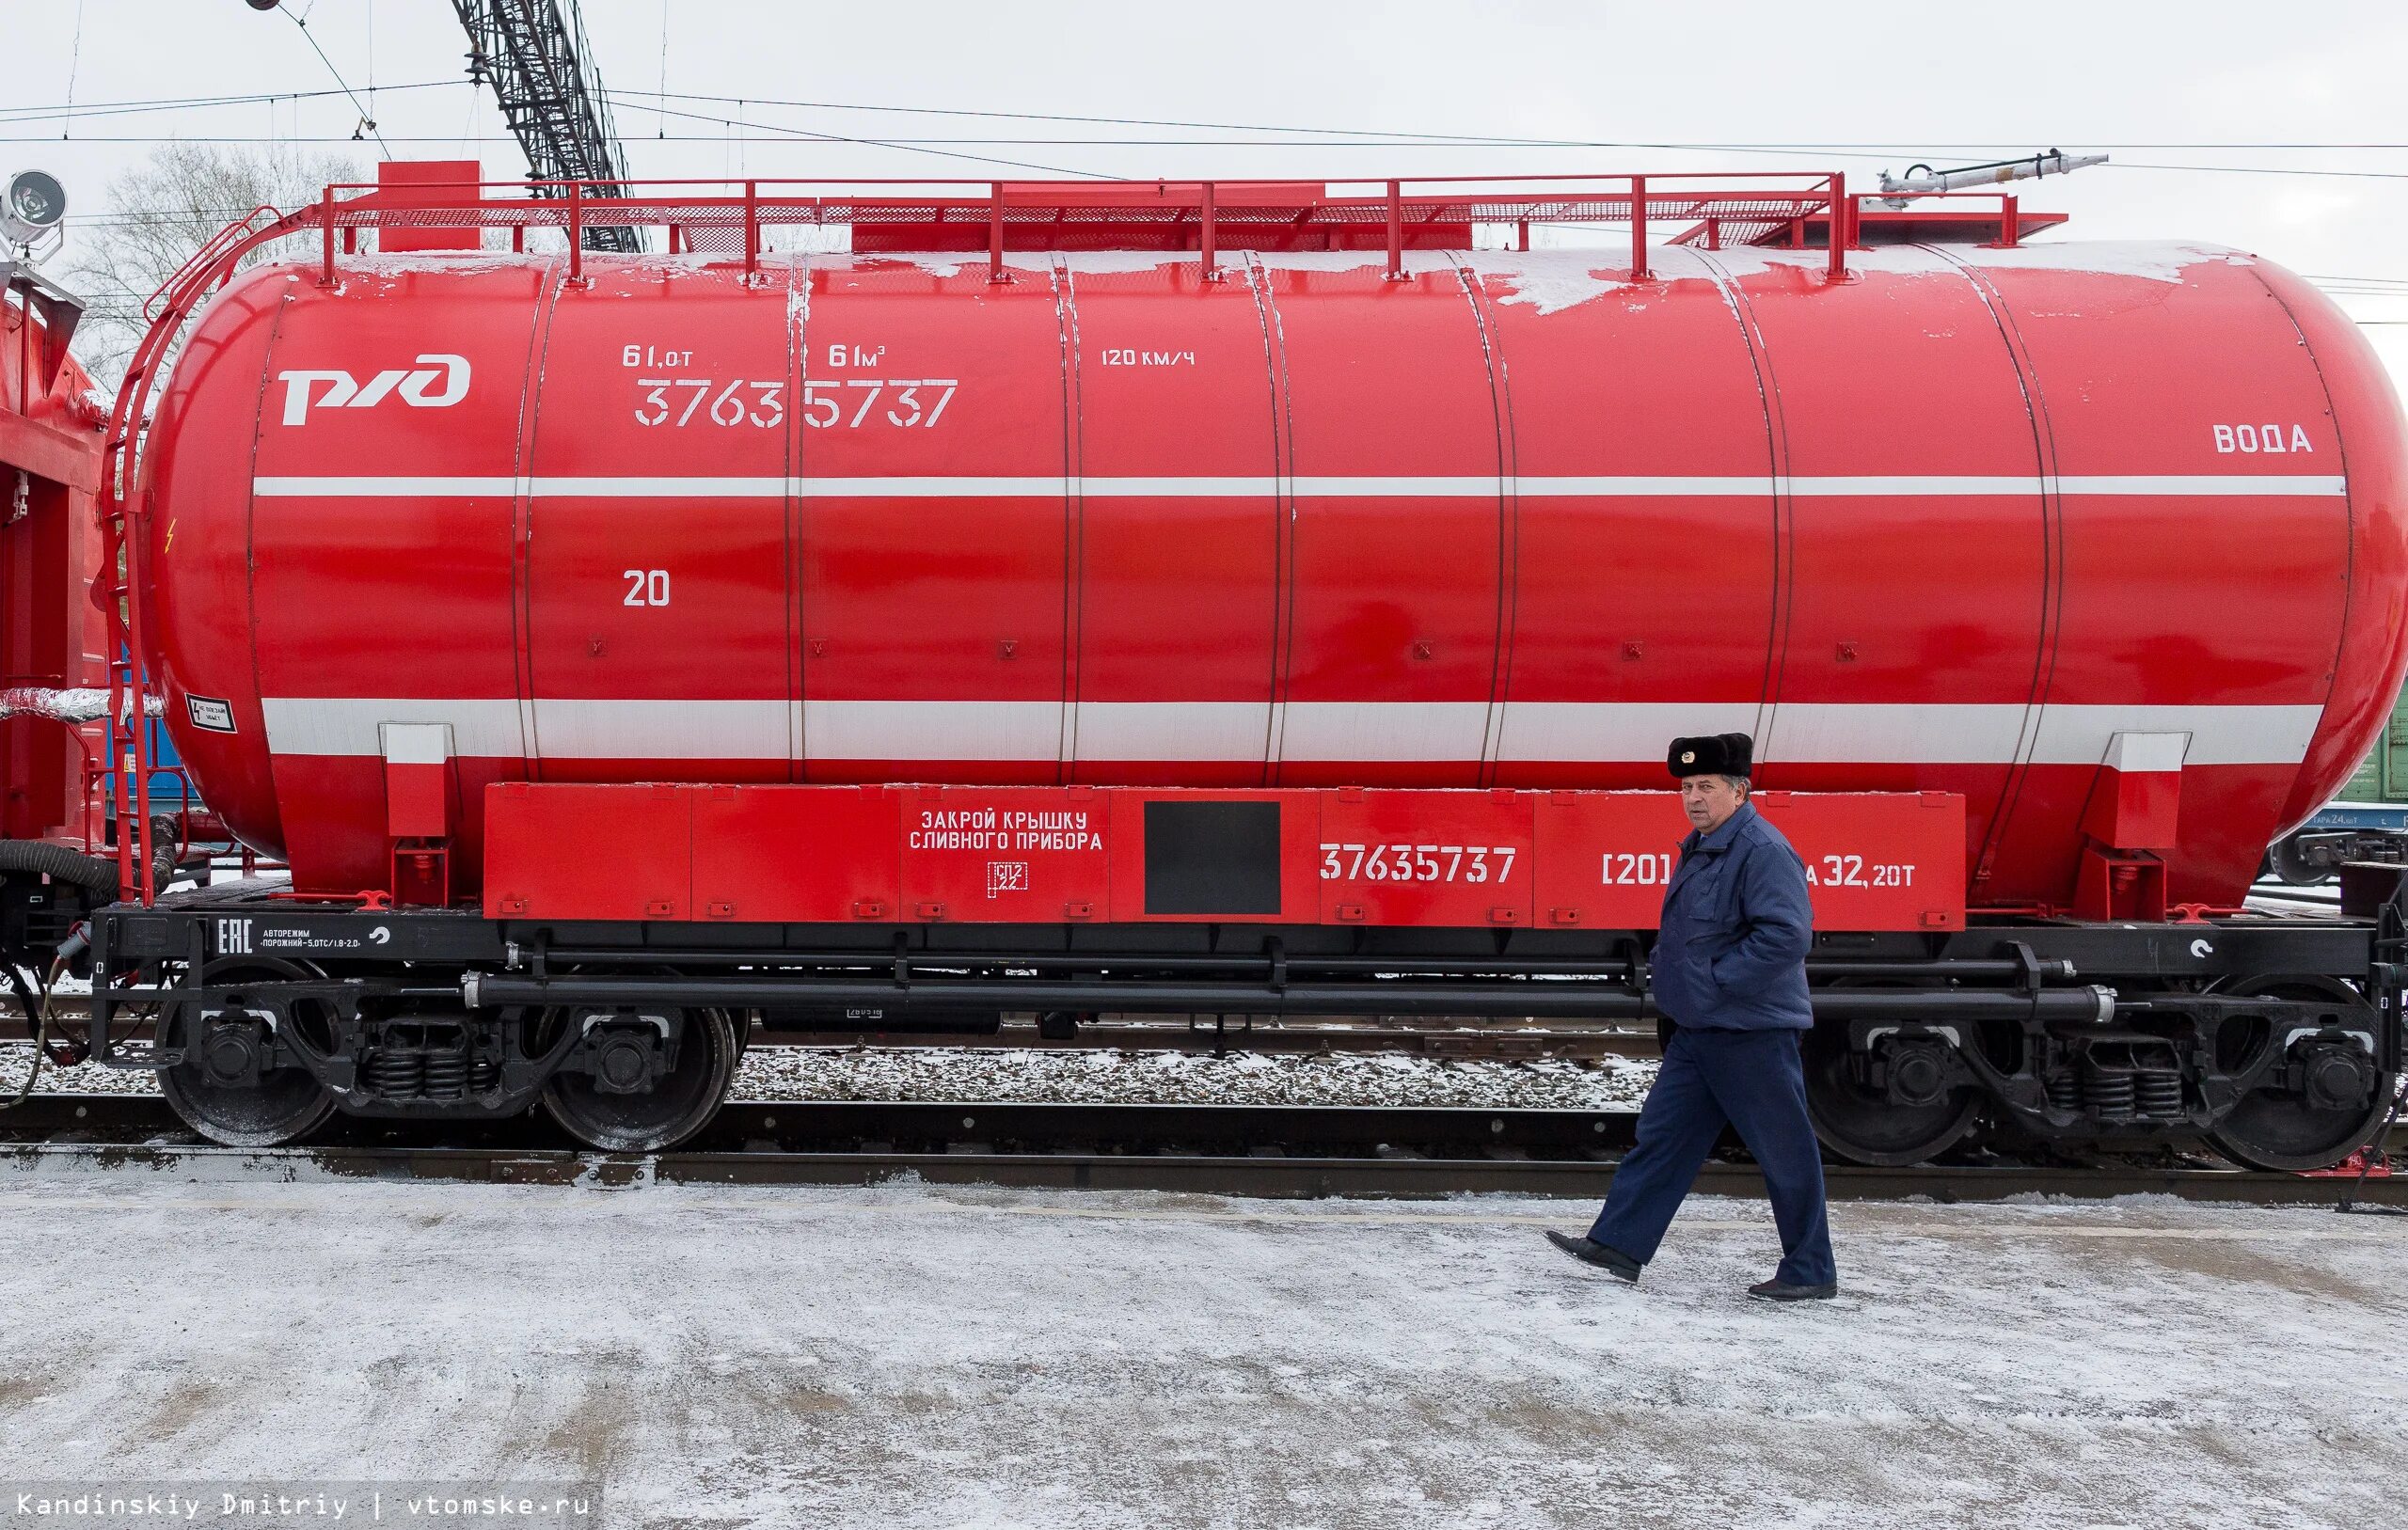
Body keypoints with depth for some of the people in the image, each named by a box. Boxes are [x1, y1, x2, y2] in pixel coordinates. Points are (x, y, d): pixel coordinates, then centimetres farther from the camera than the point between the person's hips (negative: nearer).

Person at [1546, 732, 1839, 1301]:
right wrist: (1684, 988, 14)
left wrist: (1715, 982, -22)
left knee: (1785, 1152, 2)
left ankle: (1811, 1273, 13)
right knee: (1662, 1133, 9)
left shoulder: (1762, 850, -18)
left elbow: (1786, 935, -27)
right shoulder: (1701, 847, 13)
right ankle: (1620, 1244, 14)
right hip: (1699, 1030, 10)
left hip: (1753, 1033, -10)